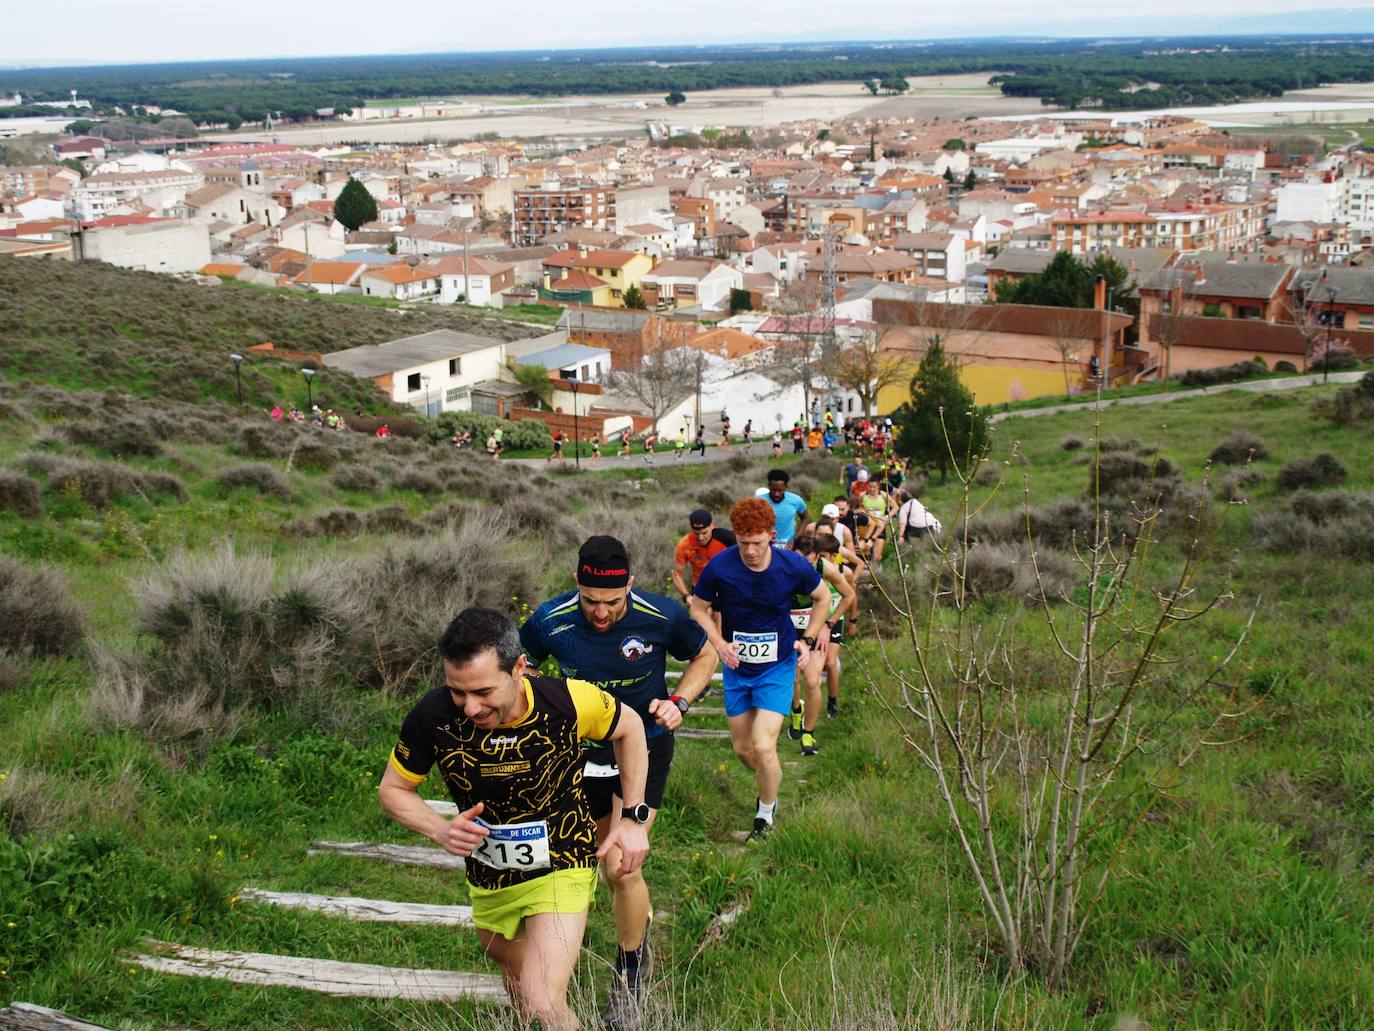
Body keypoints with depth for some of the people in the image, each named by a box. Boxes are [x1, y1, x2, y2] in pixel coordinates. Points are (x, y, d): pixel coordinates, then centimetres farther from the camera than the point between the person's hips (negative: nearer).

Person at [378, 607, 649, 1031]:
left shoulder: (570, 702, -28)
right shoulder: (433, 715, -26)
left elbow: (629, 728, -4)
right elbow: (393, 788, -7)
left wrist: (633, 817, -7)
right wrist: (440, 830, -26)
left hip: (560, 868, -3)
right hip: (489, 878, 3)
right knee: (514, 967, 28)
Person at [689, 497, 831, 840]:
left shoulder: (794, 567, -18)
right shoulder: (719, 568, -18)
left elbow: (822, 597, 3)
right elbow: (698, 609, -2)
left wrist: (808, 639, -5)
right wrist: (719, 644, -17)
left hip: (778, 666, -2)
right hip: (736, 667, 2)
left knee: (763, 747, -14)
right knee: (742, 748, 12)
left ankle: (766, 814, 13)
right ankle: (771, 785, 45)